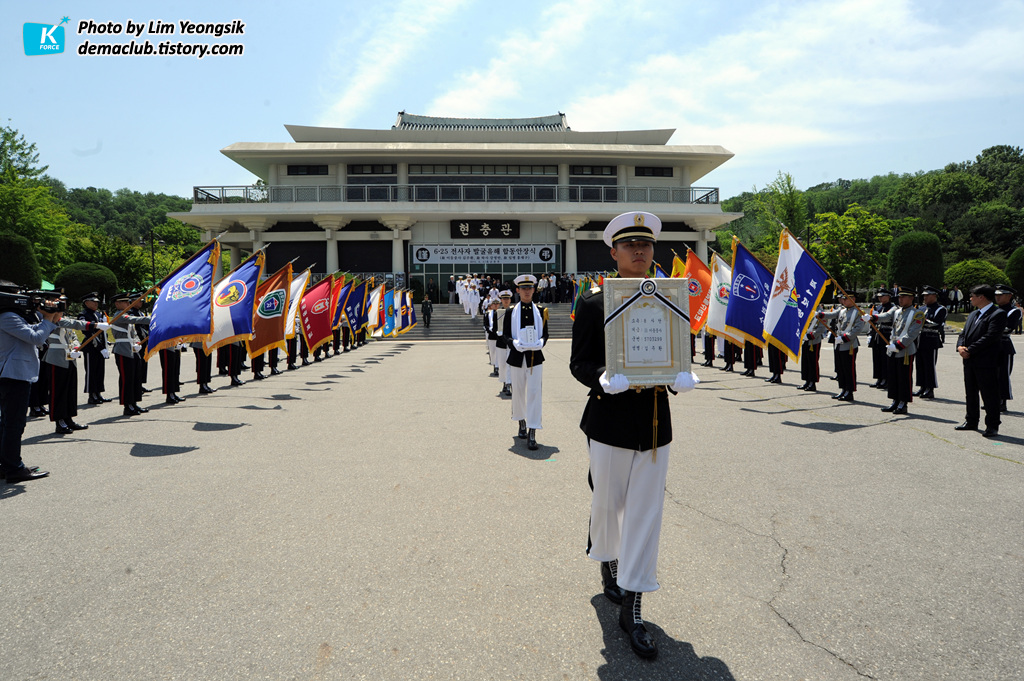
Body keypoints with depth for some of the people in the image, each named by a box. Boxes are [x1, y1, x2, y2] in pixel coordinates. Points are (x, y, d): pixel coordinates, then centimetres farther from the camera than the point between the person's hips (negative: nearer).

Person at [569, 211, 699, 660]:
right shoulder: (593, 303, -3)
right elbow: (579, 362, -3)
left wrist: (680, 377, -10)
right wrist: (603, 378, -24)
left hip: (656, 423, 2)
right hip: (610, 419, -2)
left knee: (645, 512, 4)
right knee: (607, 503, 13)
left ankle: (631, 606, 14)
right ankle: (609, 564, 44)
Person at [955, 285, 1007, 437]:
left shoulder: (998, 314, -10)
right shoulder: (973, 314, 16)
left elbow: (990, 337, -20)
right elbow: (963, 333, 15)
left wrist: (969, 350, -19)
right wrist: (960, 347, -6)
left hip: (986, 363, -8)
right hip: (970, 362, 8)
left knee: (989, 395, -1)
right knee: (971, 393, 16)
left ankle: (992, 426, 8)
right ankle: (972, 421, 28)